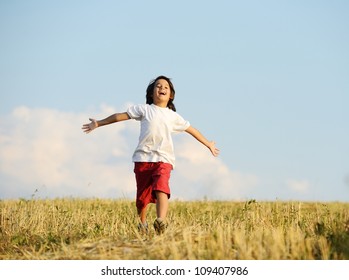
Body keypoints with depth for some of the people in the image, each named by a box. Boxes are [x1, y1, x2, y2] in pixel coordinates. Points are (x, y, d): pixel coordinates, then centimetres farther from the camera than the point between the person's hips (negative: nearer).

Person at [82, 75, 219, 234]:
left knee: (161, 187, -25)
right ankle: (142, 223, 28)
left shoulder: (173, 116, 17)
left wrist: (208, 144, 34)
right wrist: (98, 123, 12)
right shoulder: (144, 109, 11)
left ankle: (161, 222, -42)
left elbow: (191, 130, 27)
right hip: (143, 157, 0)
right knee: (142, 194, 4)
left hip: (163, 159, 0)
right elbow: (120, 116, 12)